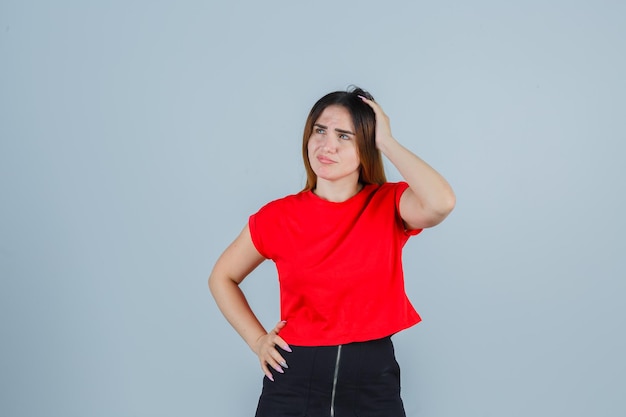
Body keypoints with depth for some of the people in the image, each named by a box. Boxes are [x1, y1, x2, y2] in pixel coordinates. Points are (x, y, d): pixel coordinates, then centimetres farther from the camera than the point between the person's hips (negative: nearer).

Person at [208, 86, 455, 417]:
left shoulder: (389, 206, -5)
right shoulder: (278, 217, -3)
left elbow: (441, 203, -29)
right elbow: (222, 277, 11)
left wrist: (387, 142, -18)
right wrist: (257, 340, 0)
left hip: (373, 379, 0)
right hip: (294, 378, 0)